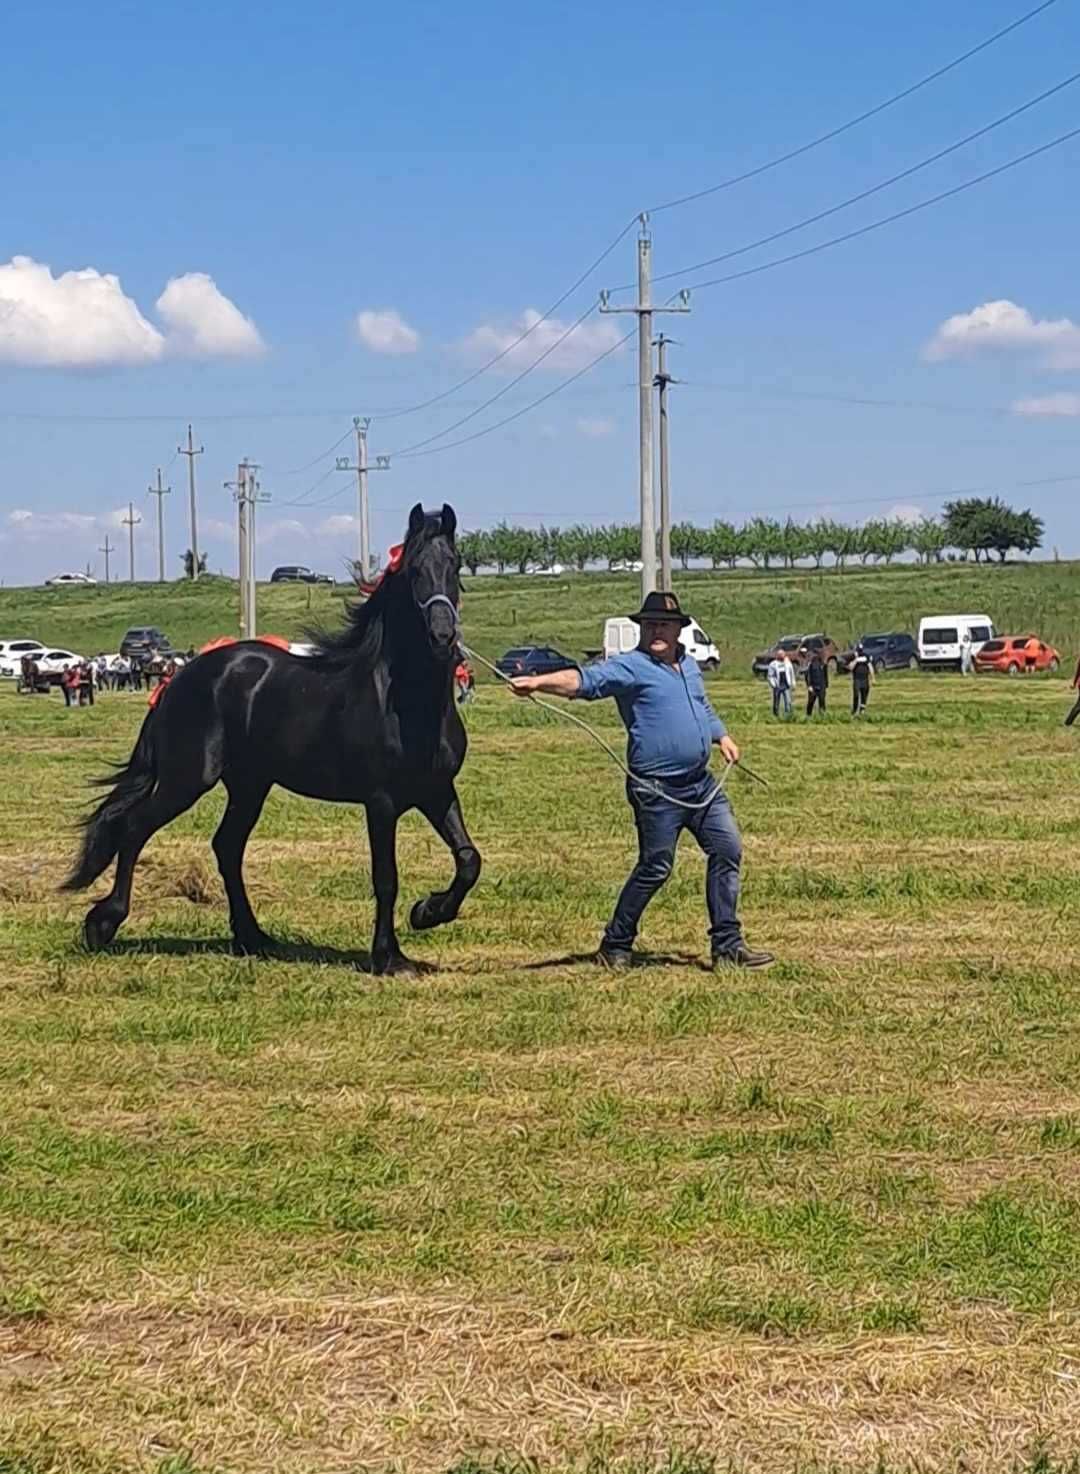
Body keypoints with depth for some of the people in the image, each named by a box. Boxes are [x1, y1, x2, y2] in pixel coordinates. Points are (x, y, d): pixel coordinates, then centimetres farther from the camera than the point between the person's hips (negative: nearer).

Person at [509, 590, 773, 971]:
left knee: (727, 851, 6)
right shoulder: (630, 667, -9)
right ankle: (616, 946, 12)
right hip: (657, 791, -8)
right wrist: (538, 682, -40)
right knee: (655, 868, -4)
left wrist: (721, 736, 18)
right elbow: (586, 680, -25)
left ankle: (727, 946, 14)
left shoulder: (689, 665, 15)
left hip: (701, 783, 8)